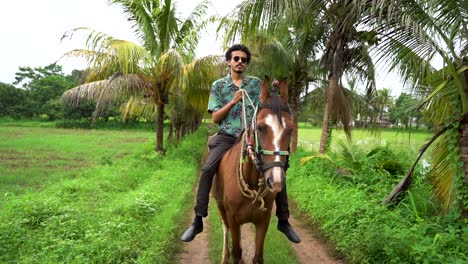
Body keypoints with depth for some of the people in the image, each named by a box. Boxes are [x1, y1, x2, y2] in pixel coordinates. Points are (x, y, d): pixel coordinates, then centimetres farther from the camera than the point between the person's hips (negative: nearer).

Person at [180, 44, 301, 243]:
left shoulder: (256, 83, 10)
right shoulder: (218, 85, 8)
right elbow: (215, 118, 2)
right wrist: (233, 101, -10)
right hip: (226, 136, -1)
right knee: (207, 169, -23)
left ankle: (283, 220, 5)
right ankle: (198, 221, -12)